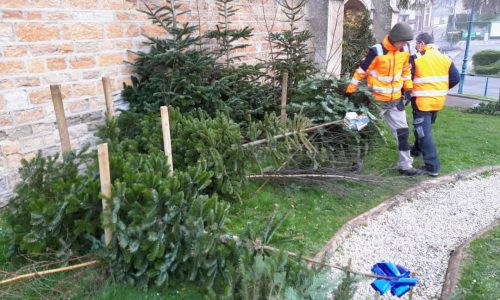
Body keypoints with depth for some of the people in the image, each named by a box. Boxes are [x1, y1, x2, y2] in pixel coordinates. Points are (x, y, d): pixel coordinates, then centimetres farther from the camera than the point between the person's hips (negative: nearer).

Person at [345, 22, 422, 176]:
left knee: (403, 132, 5)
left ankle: (405, 165, 15)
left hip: (395, 99, 6)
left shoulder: (405, 50, -2)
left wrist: (408, 88, 14)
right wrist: (350, 91, -13)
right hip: (376, 99, -5)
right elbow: (361, 71, -16)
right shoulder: (377, 52, -21)